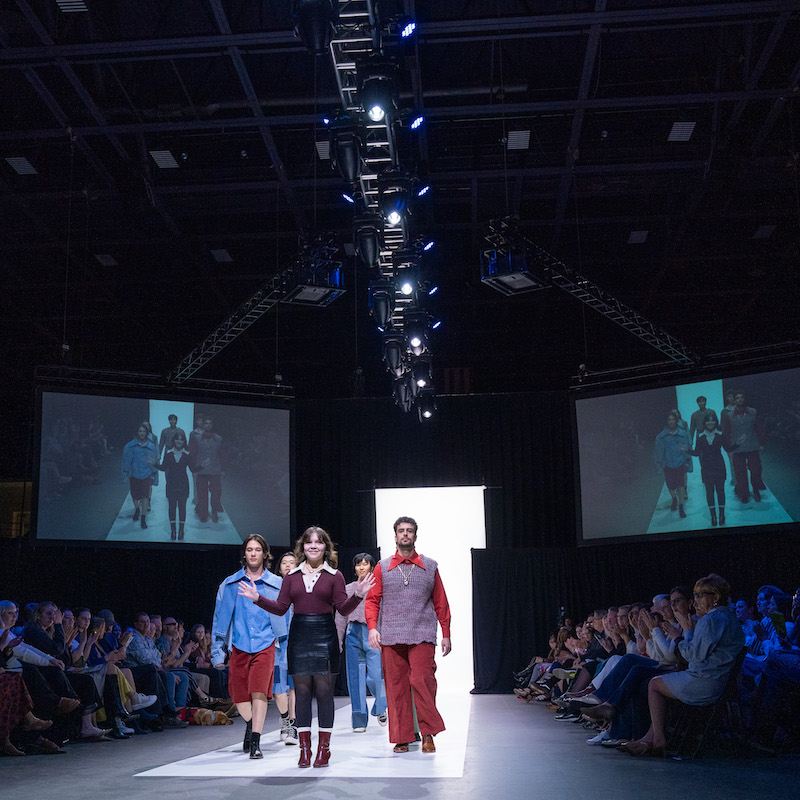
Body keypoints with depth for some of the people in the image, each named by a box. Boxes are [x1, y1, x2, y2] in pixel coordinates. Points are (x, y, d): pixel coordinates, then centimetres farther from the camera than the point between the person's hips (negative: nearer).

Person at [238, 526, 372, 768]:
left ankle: (324, 748, 8)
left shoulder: (334, 576, 5)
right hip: (299, 636, 2)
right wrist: (258, 599, 0)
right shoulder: (292, 576, 12)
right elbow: (281, 607, 10)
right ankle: (304, 748, 11)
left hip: (324, 636, -2)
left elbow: (343, 608, -1)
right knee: (301, 691, 3)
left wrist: (357, 595, -18)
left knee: (324, 690, -2)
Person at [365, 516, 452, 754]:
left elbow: (440, 602, 14)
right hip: (391, 637, 1)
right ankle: (401, 737, 10)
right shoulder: (382, 568, 12)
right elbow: (372, 600, 10)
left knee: (422, 681, -13)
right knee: (396, 687, 1)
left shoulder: (430, 567, 12)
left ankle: (428, 733, 1)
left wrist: (446, 634, 10)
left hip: (422, 636, -1)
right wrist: (372, 627, -5)